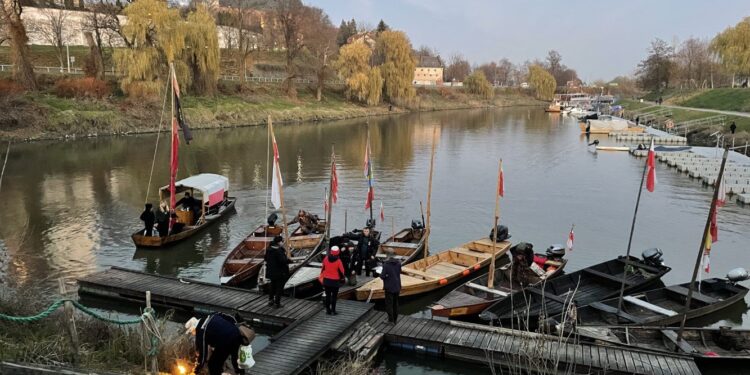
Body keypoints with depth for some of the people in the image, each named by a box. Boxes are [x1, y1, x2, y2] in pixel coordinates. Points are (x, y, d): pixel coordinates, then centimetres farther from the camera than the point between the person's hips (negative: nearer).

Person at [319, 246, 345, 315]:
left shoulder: (326, 259, -6)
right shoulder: (338, 261, -18)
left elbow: (323, 268, 7)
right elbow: (341, 271, -9)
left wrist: (321, 276, 22)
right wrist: (342, 277, 11)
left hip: (326, 280, 4)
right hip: (335, 281, -4)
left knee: (328, 295, 14)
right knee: (334, 296, 8)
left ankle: (328, 310, 19)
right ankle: (333, 310, 10)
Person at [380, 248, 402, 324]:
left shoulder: (386, 264, -19)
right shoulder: (398, 263, -1)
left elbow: (383, 276, -18)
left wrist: (381, 275, 3)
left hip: (389, 287, -6)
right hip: (397, 287, 6)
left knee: (389, 303, 5)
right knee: (395, 303, 16)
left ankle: (391, 320, 5)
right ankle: (395, 320, 23)